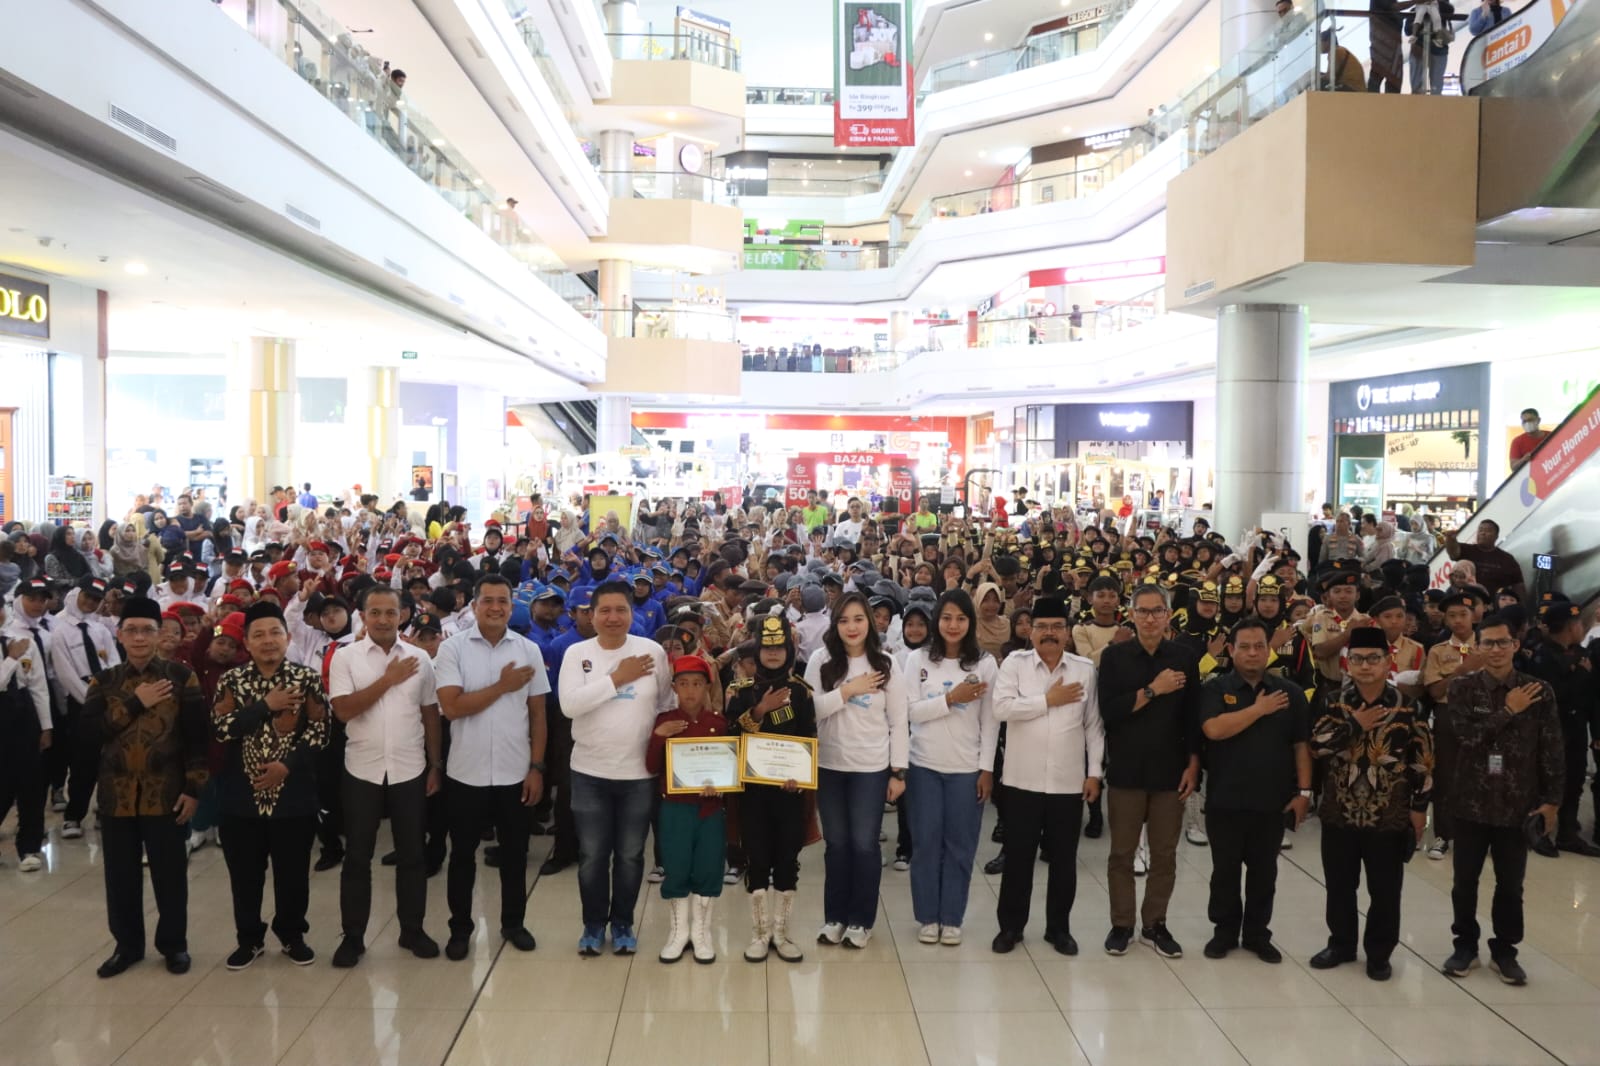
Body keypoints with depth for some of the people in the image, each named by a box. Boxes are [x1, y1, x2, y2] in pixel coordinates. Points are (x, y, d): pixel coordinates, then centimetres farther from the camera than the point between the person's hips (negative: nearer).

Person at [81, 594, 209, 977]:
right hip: (116, 794, 3)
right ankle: (127, 945, 28)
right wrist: (135, 702, -13)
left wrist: (193, 788, -9)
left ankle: (174, 943, 23)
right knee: (121, 875, 11)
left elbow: (196, 736, -4)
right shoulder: (104, 682, 7)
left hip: (166, 793, -2)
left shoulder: (181, 676, -2)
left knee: (170, 873, 7)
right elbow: (88, 734, -6)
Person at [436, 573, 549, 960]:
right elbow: (451, 707, -16)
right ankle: (460, 928, 26)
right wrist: (503, 686, -15)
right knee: (463, 854, 11)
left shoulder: (529, 650, 0)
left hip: (516, 772, 2)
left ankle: (513, 922, 30)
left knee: (514, 853, 13)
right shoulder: (452, 648, -6)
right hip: (467, 772, -2)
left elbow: (537, 713, 3)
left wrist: (537, 767, -1)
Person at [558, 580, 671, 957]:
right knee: (592, 855, 10)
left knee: (630, 855, 12)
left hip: (640, 772, 0)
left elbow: (667, 705, 5)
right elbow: (569, 705, -17)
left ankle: (623, 923, 29)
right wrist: (617, 678, -18)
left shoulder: (653, 651, -4)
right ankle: (593, 924, 28)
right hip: (589, 772, 0)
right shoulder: (577, 653, -4)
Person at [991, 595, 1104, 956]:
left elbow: (1093, 725, 5)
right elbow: (1001, 708, -17)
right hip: (1023, 780, -1)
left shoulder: (1085, 669, 2)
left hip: (1069, 783, 2)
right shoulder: (1014, 664, -3)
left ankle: (1059, 927, 26)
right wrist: (1049, 700, -14)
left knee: (1064, 859, 12)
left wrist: (1094, 772, 1)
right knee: (1018, 856, 8)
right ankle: (1010, 925, 22)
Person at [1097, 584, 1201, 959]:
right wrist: (1153, 690, -17)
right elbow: (1109, 710, -14)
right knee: (1122, 853, 7)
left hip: (1169, 771, 2)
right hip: (1126, 770, -1)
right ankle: (1122, 924, 20)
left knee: (1165, 854, 9)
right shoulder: (1114, 656, -3)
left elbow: (1193, 716, 4)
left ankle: (1155, 924, 23)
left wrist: (1193, 765, -1)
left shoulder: (1184, 658, 2)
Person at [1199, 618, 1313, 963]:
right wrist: (1259, 709, -15)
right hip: (1225, 800, -1)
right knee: (1225, 870, 9)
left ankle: (1257, 933, 25)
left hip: (1273, 801, 2)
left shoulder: (1289, 692, 3)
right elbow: (1213, 729, -20)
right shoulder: (1216, 689, -3)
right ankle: (1225, 931, 23)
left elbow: (1301, 745, 4)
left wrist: (1303, 791, -1)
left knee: (1264, 871, 12)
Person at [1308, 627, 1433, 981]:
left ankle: (1379, 953, 24)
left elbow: (1423, 760, -1)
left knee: (1385, 890, 8)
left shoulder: (1407, 706, -5)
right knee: (1339, 885, 12)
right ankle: (1341, 945, 29)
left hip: (1390, 816, -2)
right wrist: (1354, 726, -15)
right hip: (1339, 813, 2)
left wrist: (1420, 806, -2)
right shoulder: (1333, 702, 0)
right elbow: (1316, 747, -9)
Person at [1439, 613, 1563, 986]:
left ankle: (1504, 950, 27)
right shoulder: (1463, 687, -5)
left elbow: (1551, 752, 0)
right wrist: (1508, 711, -17)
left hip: (1518, 805, 0)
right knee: (1465, 881, 10)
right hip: (1471, 801, 0)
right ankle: (1465, 945, 26)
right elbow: (1464, 736, -16)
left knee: (1510, 884, 11)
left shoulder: (1539, 691, -3)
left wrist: (1551, 800, -2)